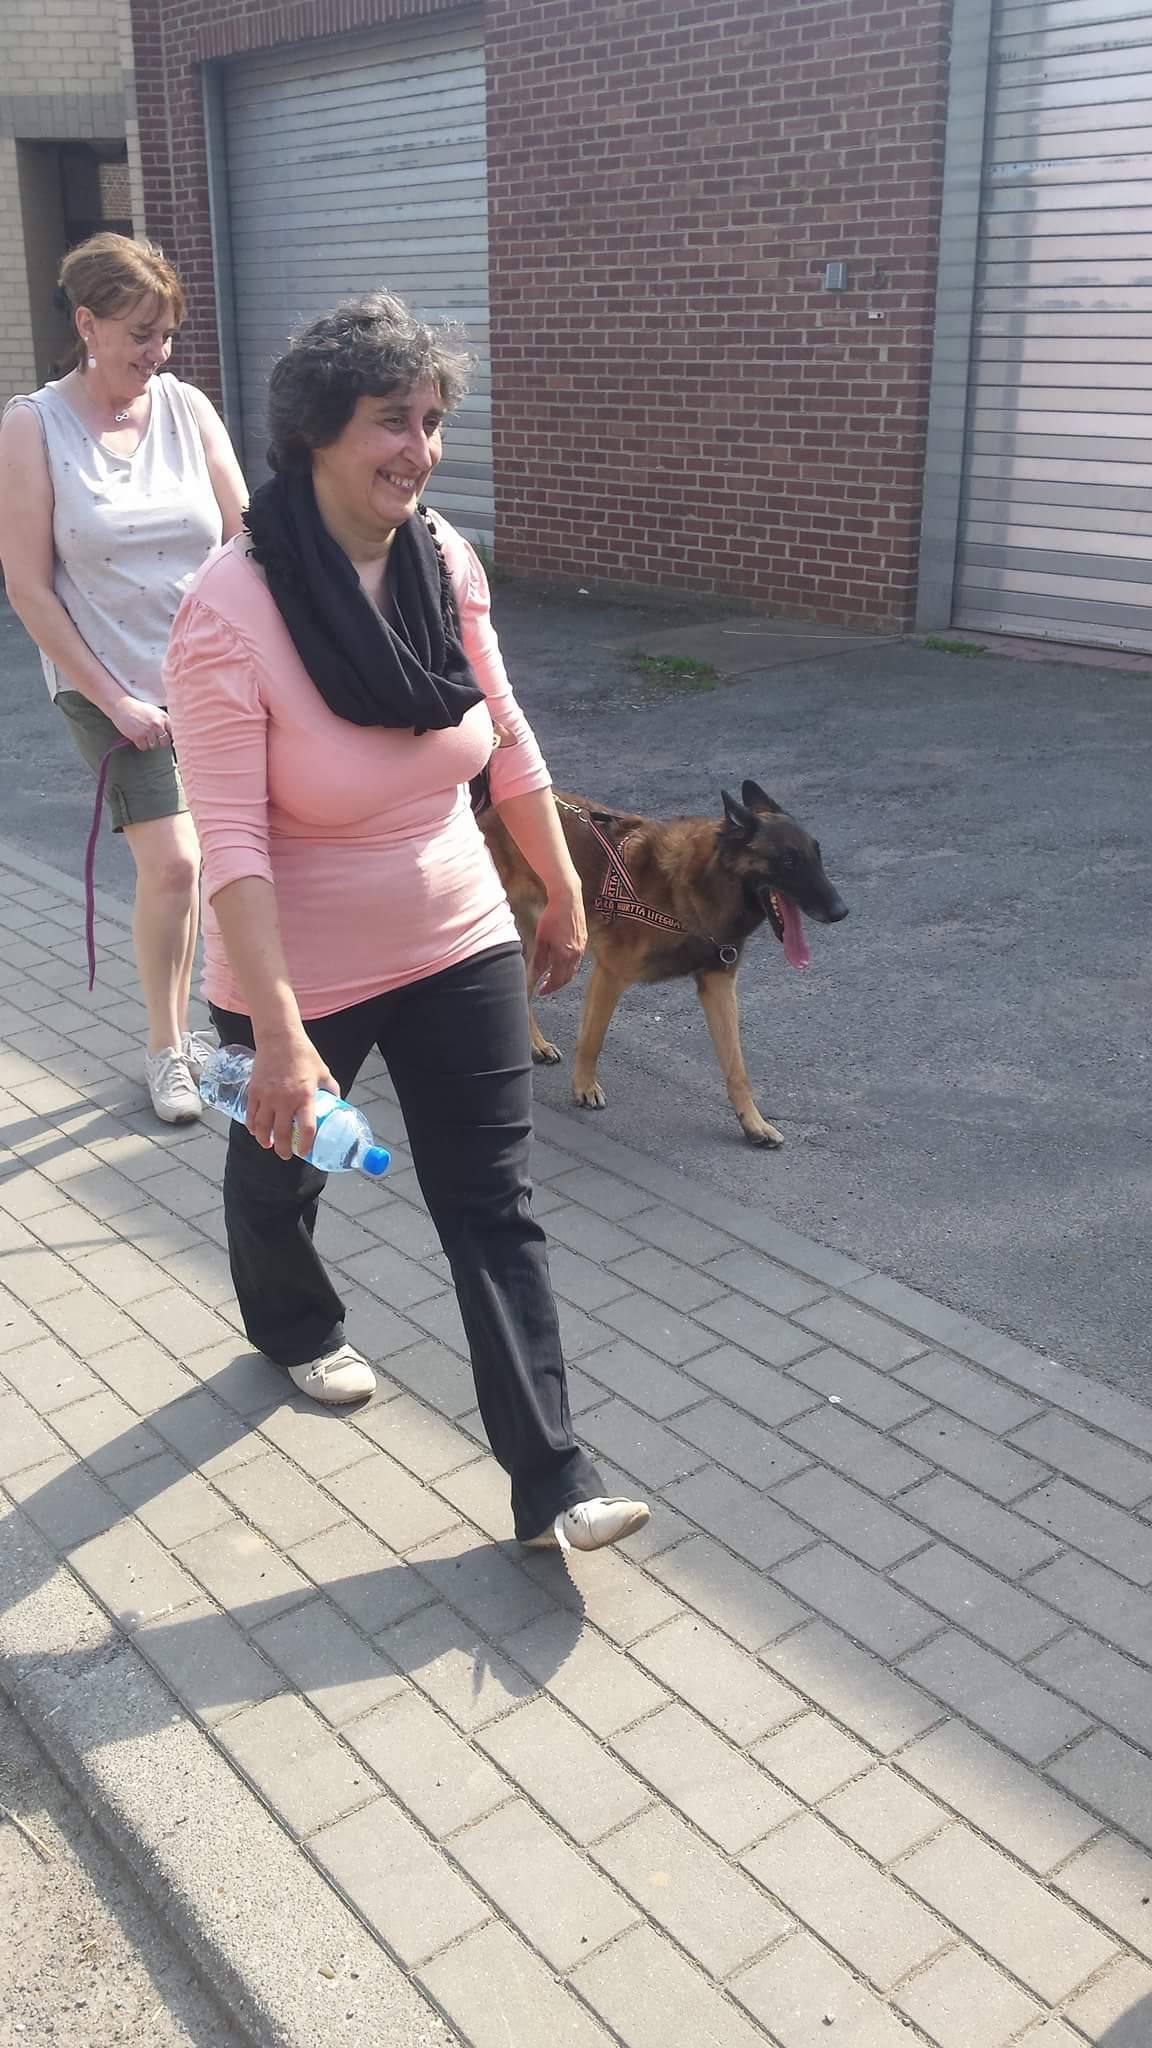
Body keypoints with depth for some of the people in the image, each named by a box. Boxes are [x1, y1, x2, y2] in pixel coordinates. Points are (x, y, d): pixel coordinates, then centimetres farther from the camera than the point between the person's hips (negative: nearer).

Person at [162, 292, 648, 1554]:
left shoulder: (448, 563, -8)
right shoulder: (228, 616, -25)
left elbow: (507, 741, 5)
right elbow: (232, 844, -26)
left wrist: (564, 893, 11)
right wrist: (279, 1035, -29)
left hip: (457, 943, 4)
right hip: (301, 973, -4)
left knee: (494, 1209, 5)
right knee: (280, 1166, 23)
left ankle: (551, 1482, 13)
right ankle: (292, 1330, 56)